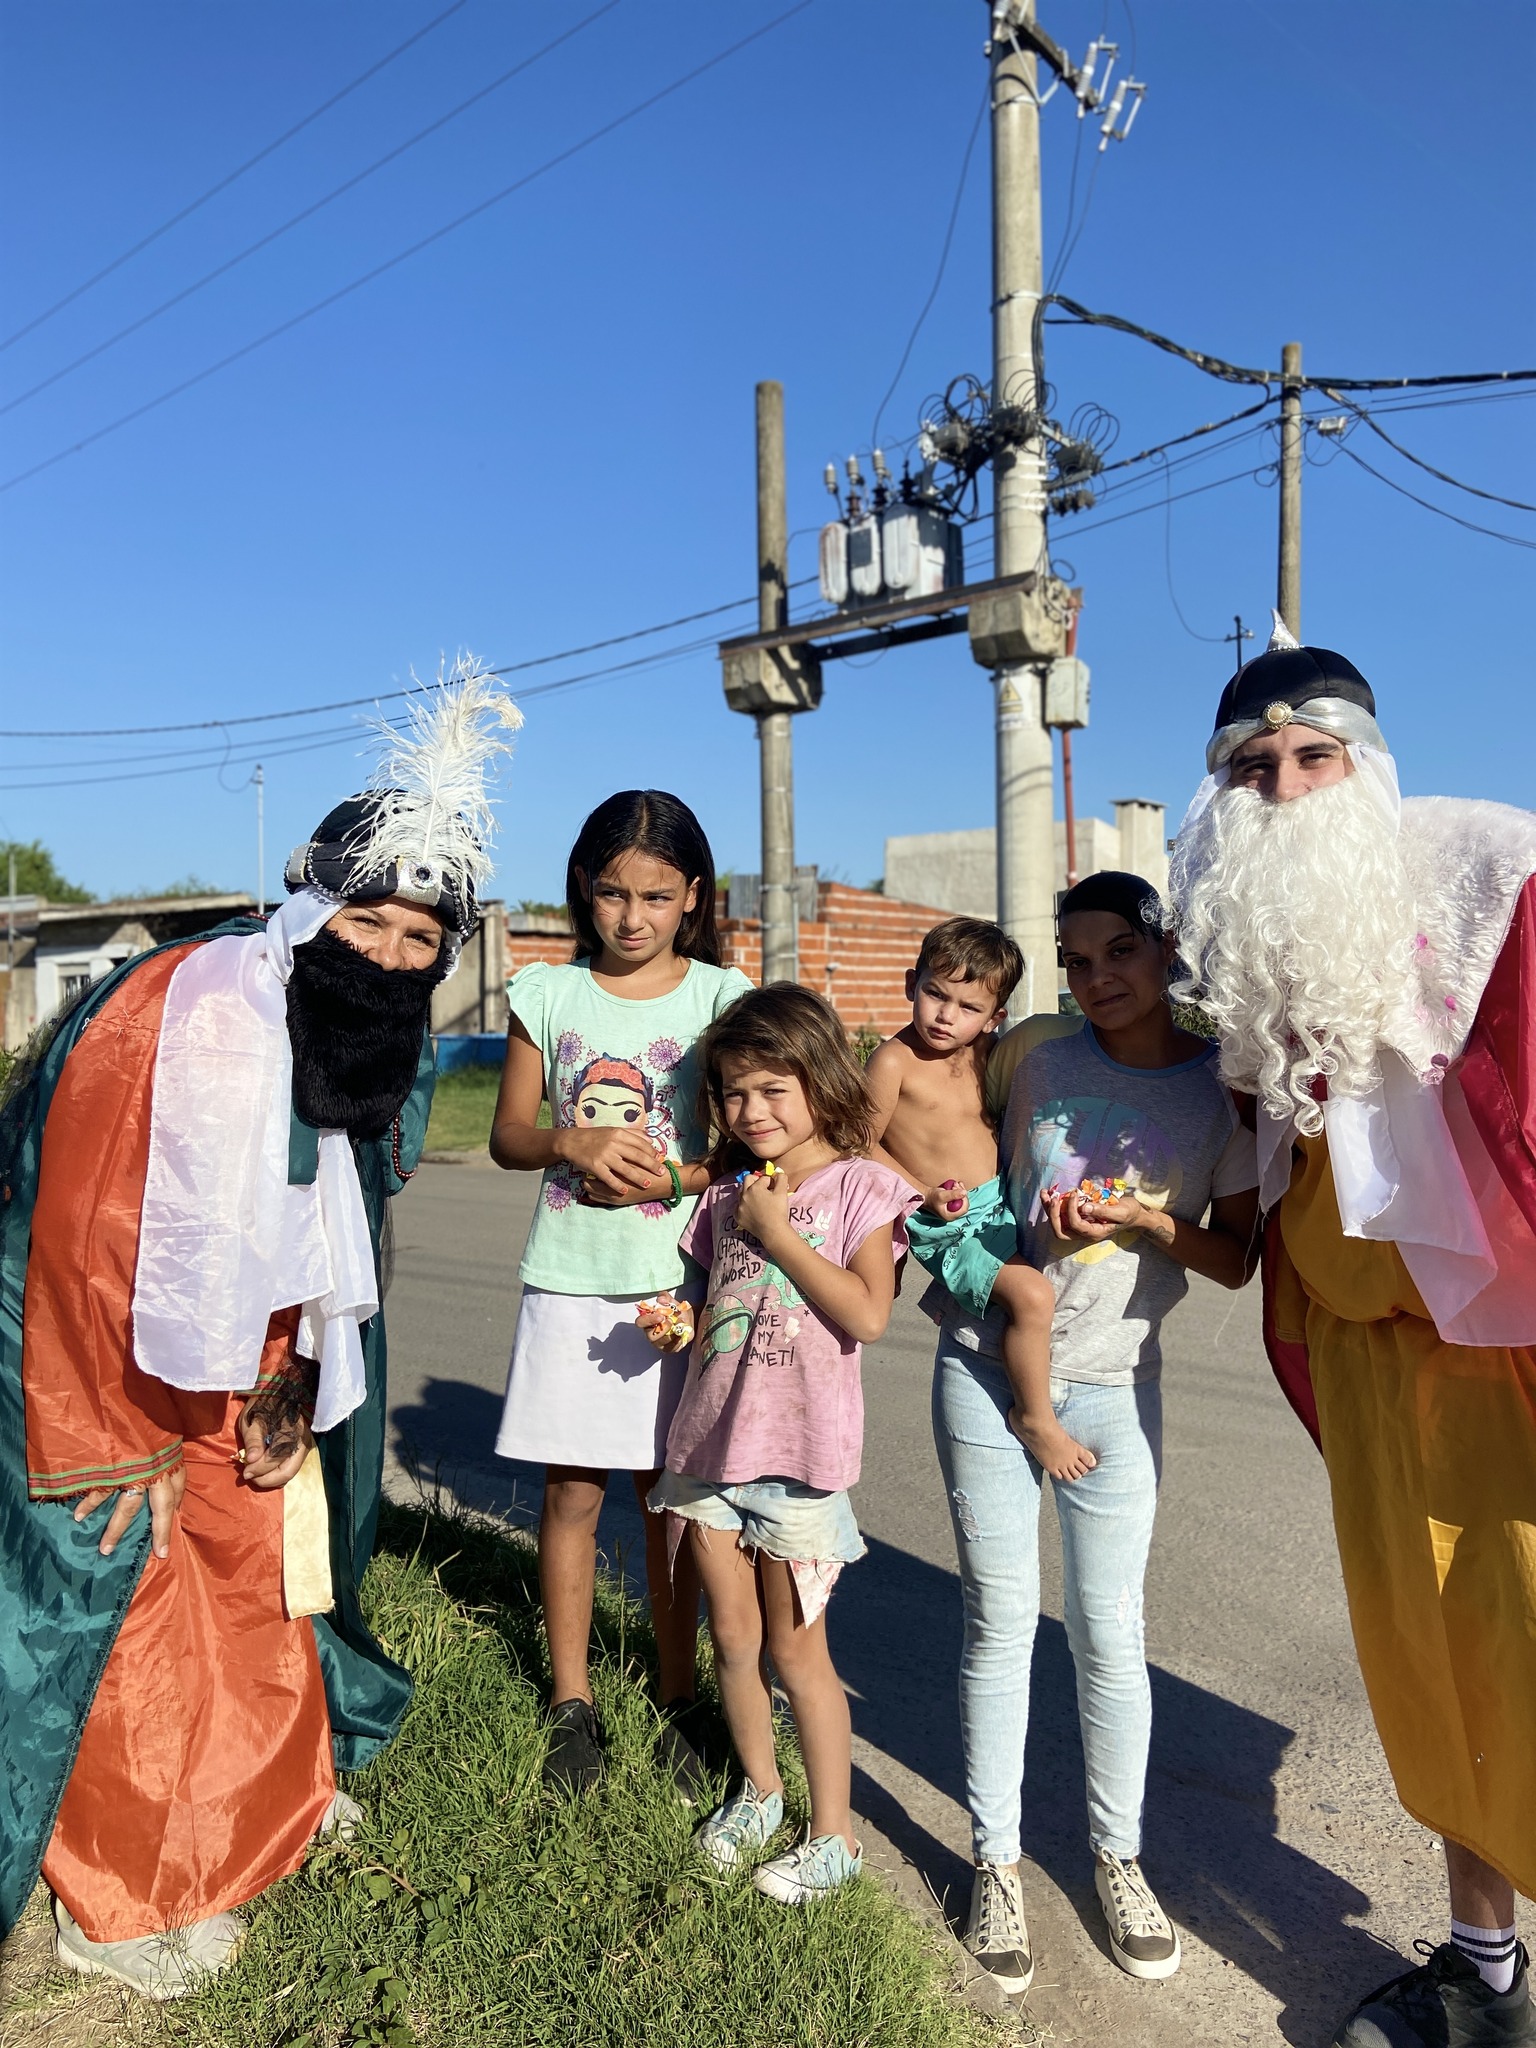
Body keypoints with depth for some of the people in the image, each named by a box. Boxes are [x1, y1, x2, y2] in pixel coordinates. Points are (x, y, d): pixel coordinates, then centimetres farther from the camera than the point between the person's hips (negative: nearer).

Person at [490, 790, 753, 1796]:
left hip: (679, 1281, -1)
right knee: (572, 1489, 8)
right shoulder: (548, 993, 4)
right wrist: (574, 1145, -15)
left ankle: (681, 1701, 26)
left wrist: (677, 1175, -18)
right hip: (570, 1278, 2)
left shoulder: (722, 995, -1)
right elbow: (509, 1134, 6)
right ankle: (573, 1701, 26)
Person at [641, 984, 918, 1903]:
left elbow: (868, 1315, -19)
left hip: (801, 1447, -5)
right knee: (733, 1637, 16)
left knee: (796, 1650, 6)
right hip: (713, 1438, 5)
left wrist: (777, 1233, -18)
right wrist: (684, 1327, -2)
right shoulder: (728, 1194, 9)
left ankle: (834, 1836, 24)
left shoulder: (858, 1186, -8)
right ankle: (760, 1794, 38)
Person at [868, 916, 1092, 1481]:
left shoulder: (988, 1052, 5)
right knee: (1031, 1295, -22)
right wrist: (926, 1195, -16)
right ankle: (1035, 1416, -1)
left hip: (999, 1208, 8)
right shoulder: (894, 1060, -14)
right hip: (944, 1227, -7)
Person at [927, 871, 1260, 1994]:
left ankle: (1119, 1858, 31)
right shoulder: (1033, 1050, 0)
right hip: (985, 1363, 1)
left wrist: (1142, 1217, -17)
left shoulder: (1225, 1085, -3)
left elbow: (1236, 1259, 0)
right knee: (1000, 1622, 7)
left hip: (1112, 1381, 0)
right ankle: (998, 1865, 24)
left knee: (1110, 1630, 7)